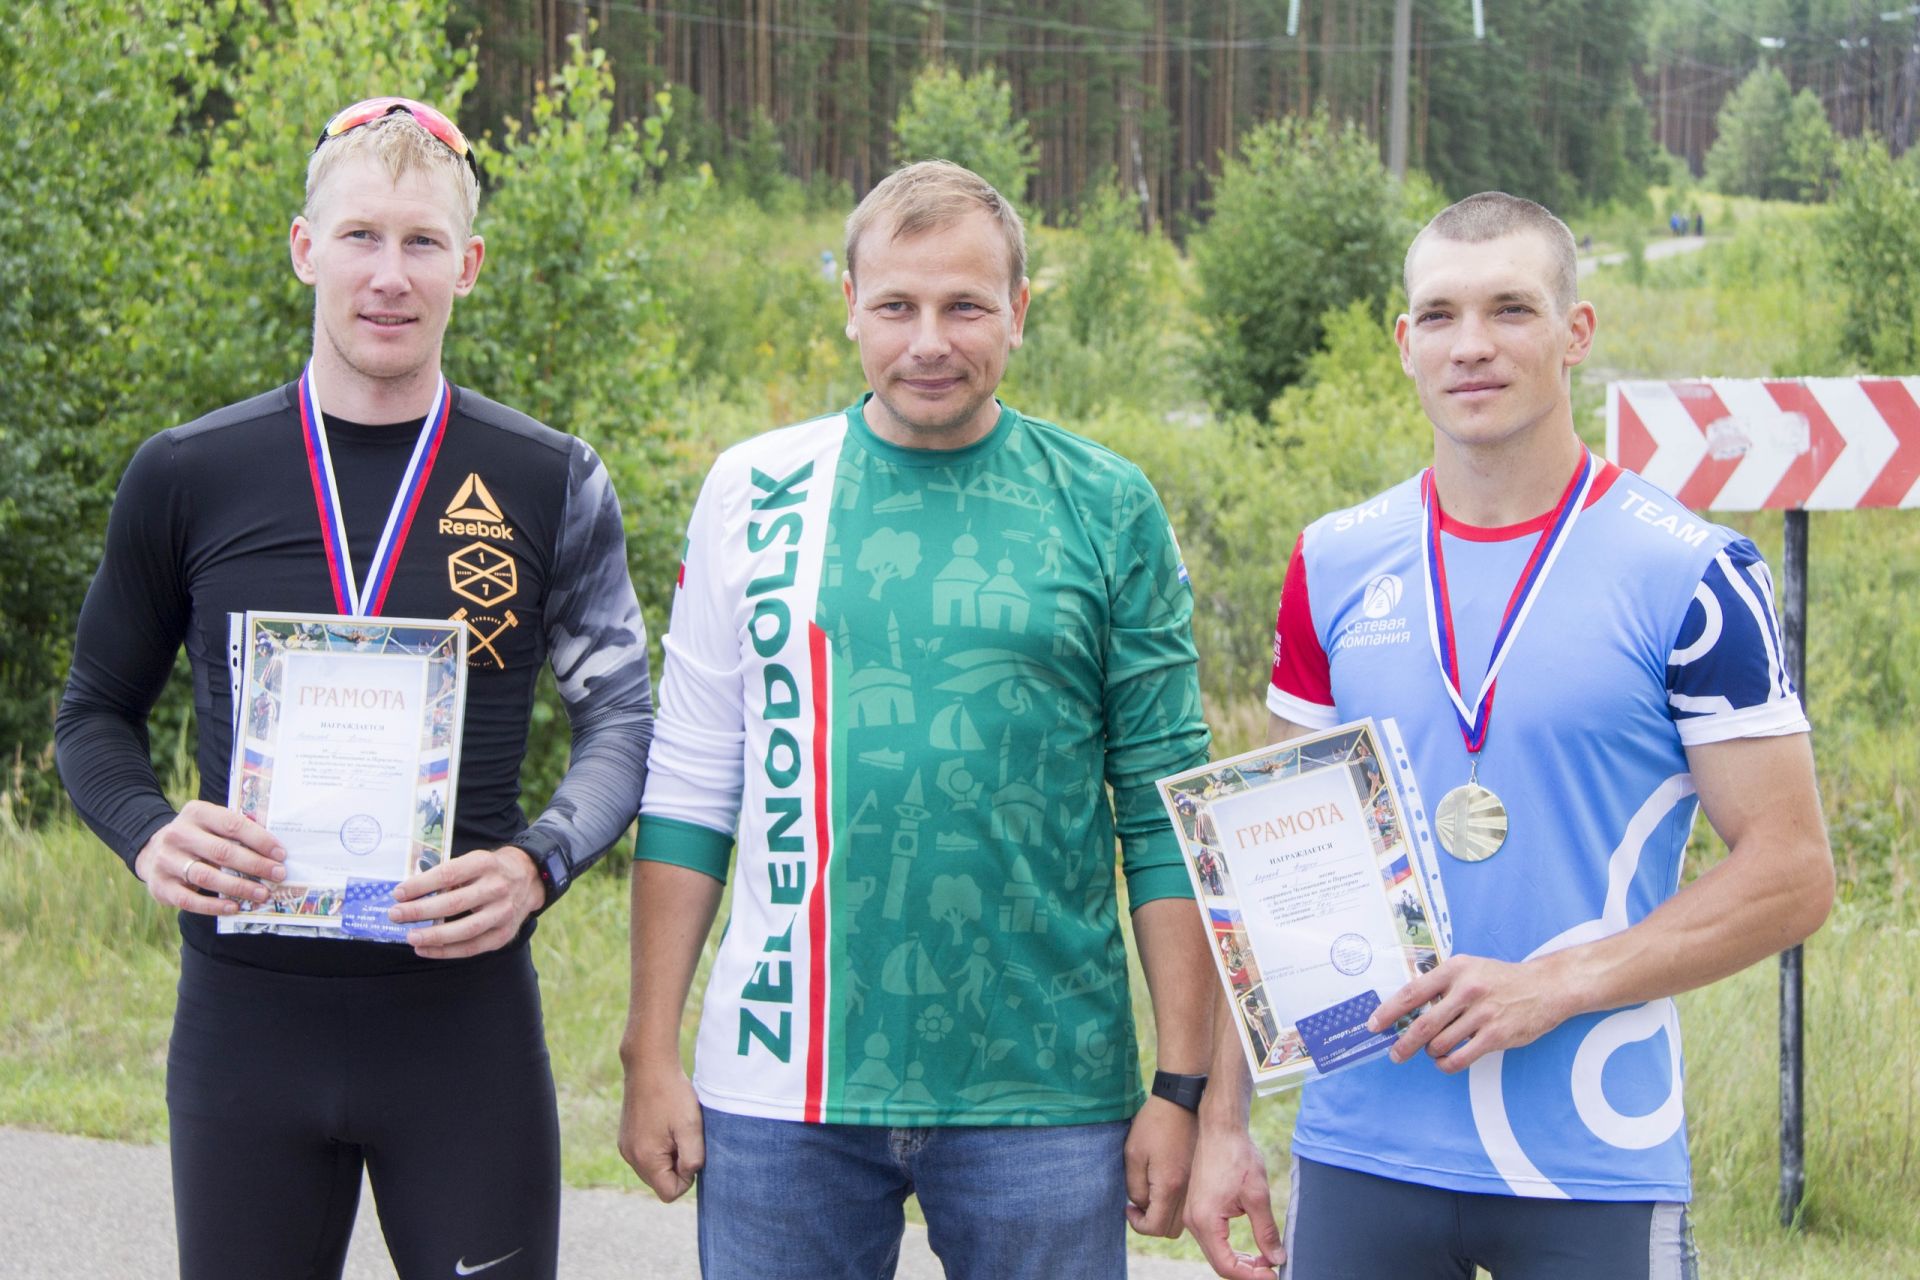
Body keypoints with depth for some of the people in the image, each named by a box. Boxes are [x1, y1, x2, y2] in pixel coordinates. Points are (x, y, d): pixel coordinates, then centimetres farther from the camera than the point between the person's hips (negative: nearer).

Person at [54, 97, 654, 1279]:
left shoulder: (550, 484, 2)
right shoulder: (188, 478, 3)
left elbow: (624, 720, 5)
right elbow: (98, 713, 12)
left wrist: (537, 863, -14)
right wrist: (149, 835, -9)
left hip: (466, 1015, 0)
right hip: (247, 1015, 1)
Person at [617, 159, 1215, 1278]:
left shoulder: (1109, 509, 2)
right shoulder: (754, 492, 4)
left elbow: (1166, 814, 3)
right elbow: (689, 790, 7)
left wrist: (1184, 1084, -2)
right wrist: (653, 1055, 2)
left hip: (1043, 1099, -1)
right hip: (783, 1093, 1)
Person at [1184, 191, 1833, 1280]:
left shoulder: (1688, 573, -5)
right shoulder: (1336, 567, 6)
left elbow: (1792, 872, -6)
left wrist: (1555, 985, -16)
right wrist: (1223, 1117, 4)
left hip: (1595, 1166, -3)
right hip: (1358, 1152, 3)